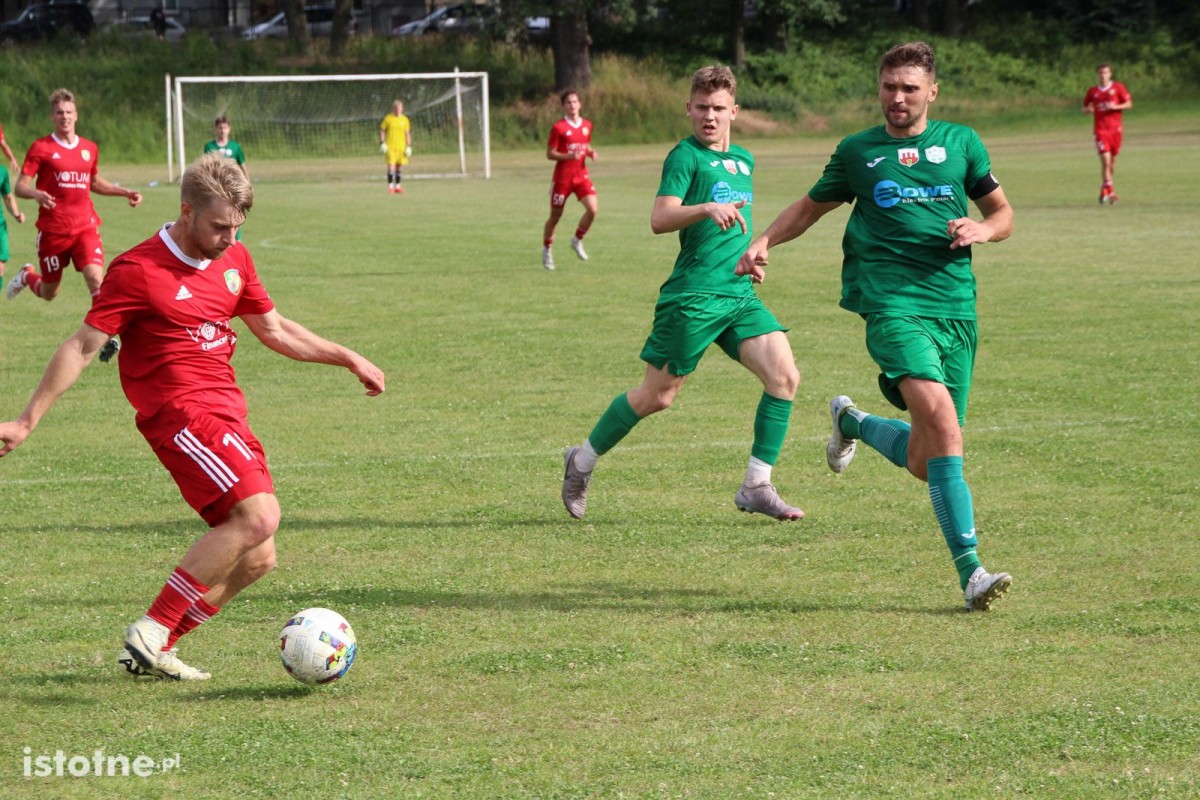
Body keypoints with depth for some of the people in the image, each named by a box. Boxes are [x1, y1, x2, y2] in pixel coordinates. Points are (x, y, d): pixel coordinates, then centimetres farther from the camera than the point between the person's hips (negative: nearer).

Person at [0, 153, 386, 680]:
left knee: (255, 559, 3)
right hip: (180, 413, -8)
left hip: (225, 413, 8)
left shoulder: (234, 260, 12)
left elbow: (275, 330, 26)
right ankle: (151, 632, -19)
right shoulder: (138, 271, -10)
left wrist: (349, 359, 25)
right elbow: (82, 347, -8)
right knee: (259, 514, -25)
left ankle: (151, 652, 11)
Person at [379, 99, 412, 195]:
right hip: (390, 146, -3)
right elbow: (382, 131, 4)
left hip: (401, 147, 3)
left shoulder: (405, 120, 7)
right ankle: (390, 186, -6)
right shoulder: (388, 118, 1)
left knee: (400, 166, 5)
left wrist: (409, 147, 3)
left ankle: (397, 186, 15)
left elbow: (407, 134, 10)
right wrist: (382, 143, -6)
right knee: (391, 166, -10)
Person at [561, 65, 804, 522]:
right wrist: (707, 209, -35)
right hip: (692, 296, -7)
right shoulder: (685, 156, -7)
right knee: (657, 396, 0)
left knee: (784, 376, -11)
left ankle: (756, 488, -5)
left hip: (740, 294, 7)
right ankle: (583, 462, 22)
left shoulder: (744, 160, 16)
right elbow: (660, 219, -21)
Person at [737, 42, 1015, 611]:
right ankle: (971, 574, -29)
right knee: (939, 416, -27)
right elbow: (811, 206, 24)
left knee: (924, 463, 3)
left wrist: (981, 230, -2)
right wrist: (765, 241, 8)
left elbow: (1002, 213, 20)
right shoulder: (857, 152, 10)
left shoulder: (960, 142, 13)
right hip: (893, 303, -3)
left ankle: (852, 423, 37)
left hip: (956, 307, 3)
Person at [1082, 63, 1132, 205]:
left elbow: (1129, 104, 2)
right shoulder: (1092, 91, 5)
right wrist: (1088, 110, -8)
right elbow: (1085, 109, 16)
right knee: (1105, 160, -15)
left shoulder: (1118, 87, 2)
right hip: (1100, 130, -1)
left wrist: (1115, 107, -14)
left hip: (1115, 129, 1)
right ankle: (1110, 192, -16)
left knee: (1113, 161, 9)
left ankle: (1104, 190, 28)